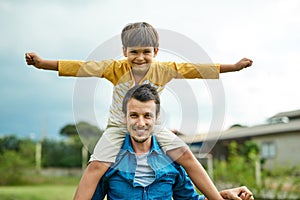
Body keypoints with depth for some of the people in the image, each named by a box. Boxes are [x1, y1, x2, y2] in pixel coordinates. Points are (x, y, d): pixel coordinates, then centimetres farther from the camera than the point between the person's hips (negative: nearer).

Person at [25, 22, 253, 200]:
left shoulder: (164, 69, -9)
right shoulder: (116, 68, -13)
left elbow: (196, 69, -11)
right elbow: (80, 67, -18)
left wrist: (234, 67, -13)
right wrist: (43, 63, -26)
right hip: (119, 127, -1)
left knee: (186, 155, -10)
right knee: (96, 166, -18)